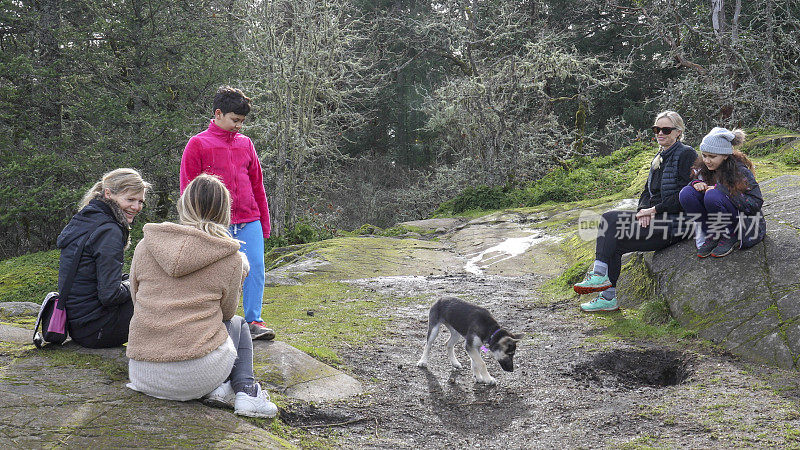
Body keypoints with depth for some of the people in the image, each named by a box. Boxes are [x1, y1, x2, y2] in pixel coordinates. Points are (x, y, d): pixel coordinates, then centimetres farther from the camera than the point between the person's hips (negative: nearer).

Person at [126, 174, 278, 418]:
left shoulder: (146, 244, 4)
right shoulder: (230, 258, -4)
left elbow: (136, 300, 15)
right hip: (197, 373, -3)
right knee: (237, 323, 30)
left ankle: (218, 388, 6)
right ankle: (245, 390, 8)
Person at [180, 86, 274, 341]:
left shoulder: (245, 143, 12)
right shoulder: (198, 144, 0)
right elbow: (188, 189, 1)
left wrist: (264, 223, 15)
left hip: (249, 221, 4)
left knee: (256, 268, -3)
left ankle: (254, 322, 6)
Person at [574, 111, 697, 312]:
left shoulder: (686, 155, -8)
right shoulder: (659, 157, 19)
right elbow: (648, 191, 19)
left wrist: (654, 210, -14)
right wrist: (644, 210, -3)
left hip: (675, 223, -8)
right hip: (655, 218, 8)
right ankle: (608, 297, -8)